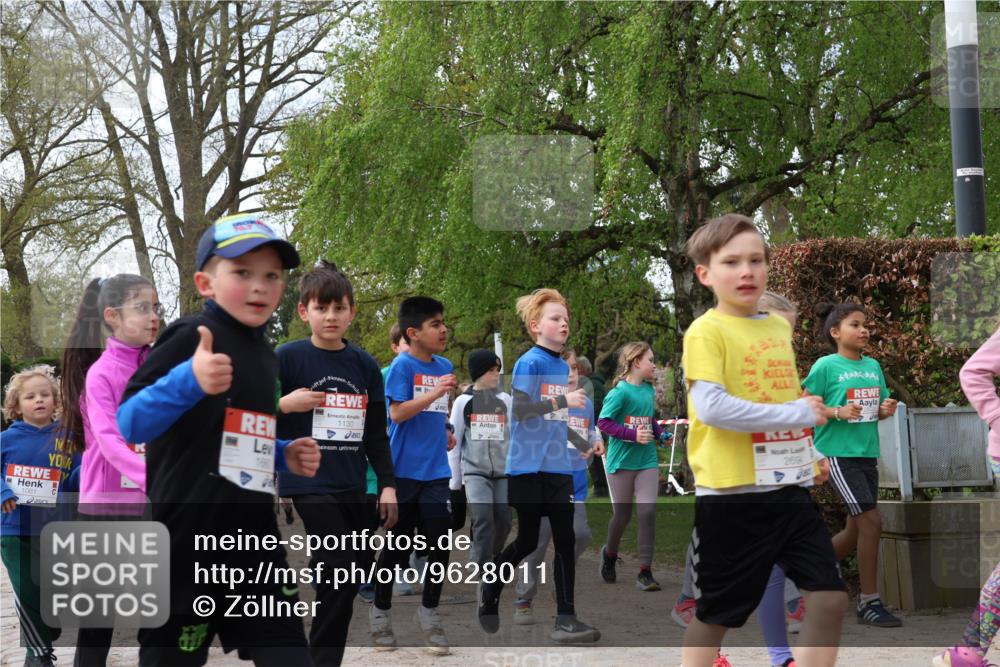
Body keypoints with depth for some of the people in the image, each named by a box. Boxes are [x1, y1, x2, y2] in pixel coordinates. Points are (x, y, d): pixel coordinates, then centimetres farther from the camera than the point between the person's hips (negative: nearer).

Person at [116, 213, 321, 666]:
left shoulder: (266, 357, 15)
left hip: (254, 541, 7)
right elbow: (129, 424, -20)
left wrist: (284, 457, 9)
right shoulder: (190, 338, -11)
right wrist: (189, 383, -35)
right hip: (186, 543, -7)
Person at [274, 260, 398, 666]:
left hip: (352, 486, 5)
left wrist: (387, 484, 7)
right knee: (342, 572, -13)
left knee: (357, 570, 8)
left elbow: (376, 433, 13)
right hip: (308, 482, -5)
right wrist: (286, 405, -18)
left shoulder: (364, 365, 8)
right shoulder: (288, 358, -4)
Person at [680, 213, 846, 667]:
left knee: (830, 596, 4)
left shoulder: (779, 326, 11)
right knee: (715, 612, 6)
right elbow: (710, 408, -23)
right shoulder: (706, 331, -11)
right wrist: (796, 414, -20)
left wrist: (812, 454, 14)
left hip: (790, 490, 7)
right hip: (732, 495, -6)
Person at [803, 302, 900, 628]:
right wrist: (838, 412, -20)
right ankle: (869, 602, -4)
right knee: (871, 521, -13)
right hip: (838, 454, -7)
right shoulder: (826, 366, -7)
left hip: (867, 454, 7)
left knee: (857, 530, 11)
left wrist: (887, 410, -3)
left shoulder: (873, 366, 11)